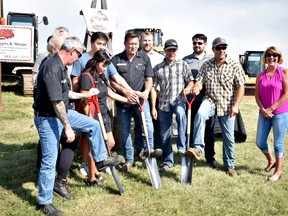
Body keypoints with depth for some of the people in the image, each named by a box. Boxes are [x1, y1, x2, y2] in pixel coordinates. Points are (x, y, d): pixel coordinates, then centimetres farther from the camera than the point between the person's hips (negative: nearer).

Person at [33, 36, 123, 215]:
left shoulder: (61, 66, 5)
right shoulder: (52, 68, -27)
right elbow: (56, 101, -28)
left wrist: (86, 95, 23)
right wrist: (67, 127, -23)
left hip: (62, 112, 10)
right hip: (48, 118, -10)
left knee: (93, 125, 14)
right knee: (50, 161, -2)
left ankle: (100, 160, 30)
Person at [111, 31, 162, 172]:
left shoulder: (144, 58, 7)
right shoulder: (116, 59, 3)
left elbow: (149, 79, 6)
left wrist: (146, 92, -14)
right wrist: (125, 91, -15)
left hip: (140, 98, 0)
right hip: (122, 100, 1)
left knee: (147, 121, -27)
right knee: (124, 131, 6)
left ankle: (149, 149, -15)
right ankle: (129, 159, 19)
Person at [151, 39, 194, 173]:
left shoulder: (183, 64, 7)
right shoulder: (157, 68, 8)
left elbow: (190, 81, 8)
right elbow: (153, 88, 8)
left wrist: (188, 88, -17)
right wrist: (153, 107, 2)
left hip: (178, 100, -2)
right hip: (163, 103, 2)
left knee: (180, 113, -37)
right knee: (164, 134, 5)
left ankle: (182, 147, -29)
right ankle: (168, 162, 19)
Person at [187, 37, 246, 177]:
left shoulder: (235, 66, -2)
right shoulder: (206, 65, 7)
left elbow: (240, 87, -4)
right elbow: (200, 80, 2)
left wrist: (236, 105, -13)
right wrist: (196, 88, -23)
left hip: (227, 106, -1)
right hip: (210, 101, 1)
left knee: (229, 137, 6)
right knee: (200, 114, -34)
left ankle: (229, 165, 23)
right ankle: (197, 148, -34)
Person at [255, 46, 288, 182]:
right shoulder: (260, 76, 9)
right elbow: (257, 95, 7)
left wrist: (271, 108, -12)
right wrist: (263, 109, -9)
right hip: (264, 114, 5)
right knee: (260, 142, 9)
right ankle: (271, 161, 36)